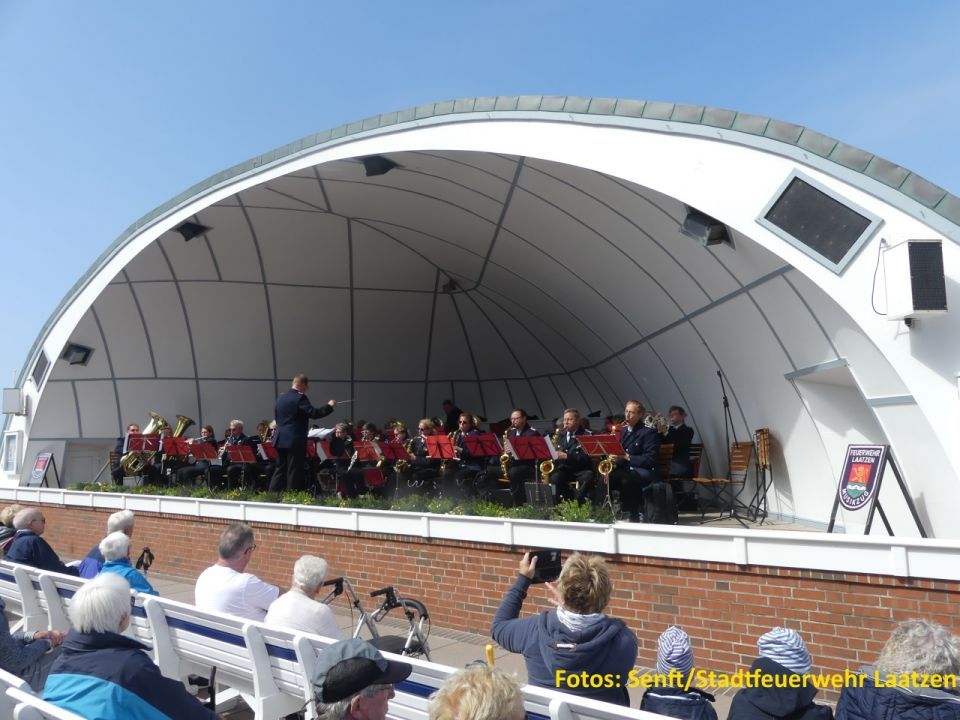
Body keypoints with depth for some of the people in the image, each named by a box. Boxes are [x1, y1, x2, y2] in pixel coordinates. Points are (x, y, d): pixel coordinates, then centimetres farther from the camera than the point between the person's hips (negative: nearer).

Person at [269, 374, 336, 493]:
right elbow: (314, 413, -21)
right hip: (295, 441, -8)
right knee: (294, 472, -2)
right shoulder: (300, 398, -14)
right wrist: (329, 405, -10)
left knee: (280, 469, 14)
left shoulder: (281, 397, 13)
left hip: (281, 439, 8)